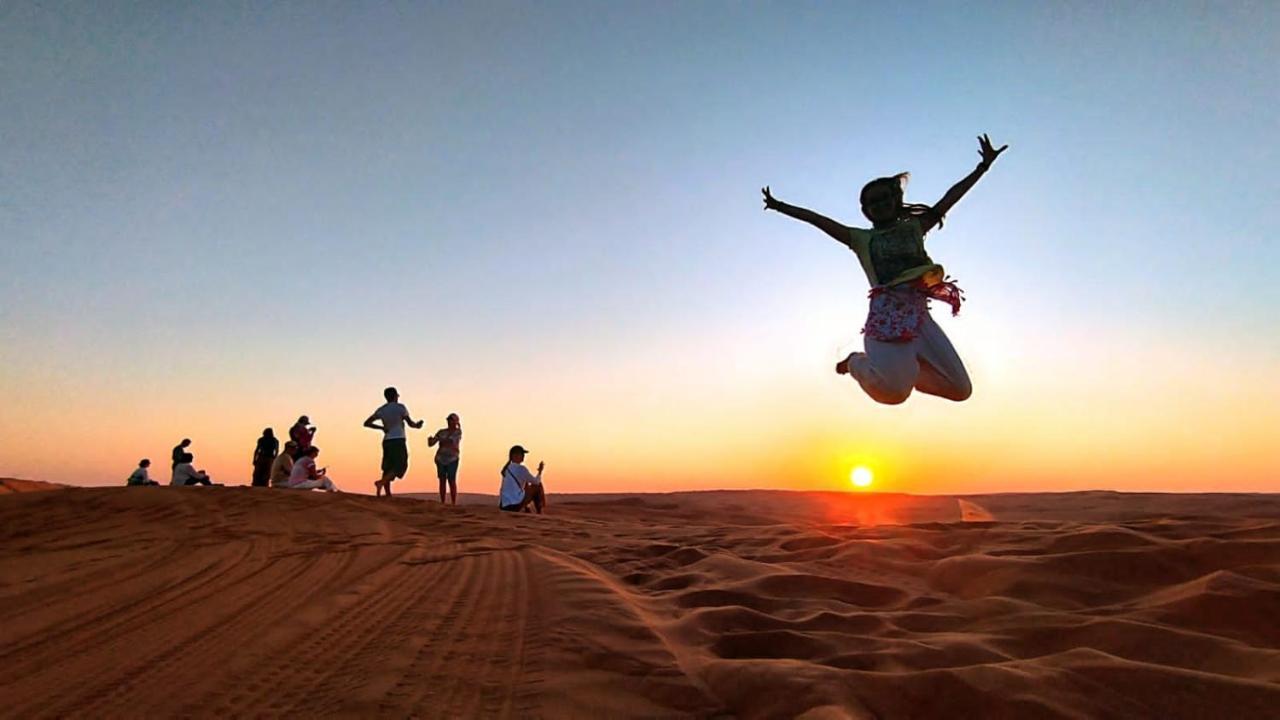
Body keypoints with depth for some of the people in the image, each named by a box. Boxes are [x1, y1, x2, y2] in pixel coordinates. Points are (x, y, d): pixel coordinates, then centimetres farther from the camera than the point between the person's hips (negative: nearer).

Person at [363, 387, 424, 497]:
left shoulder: (381, 410, 10)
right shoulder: (400, 407, -5)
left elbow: (366, 423, 7)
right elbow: (410, 423, -4)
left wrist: (381, 428, 13)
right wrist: (417, 425, 17)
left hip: (386, 441, 6)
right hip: (398, 440, -6)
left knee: (388, 467, 8)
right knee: (400, 466, -5)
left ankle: (388, 494, 2)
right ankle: (381, 482, -24)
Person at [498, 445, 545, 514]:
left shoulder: (506, 468, 13)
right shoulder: (521, 468, -9)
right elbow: (536, 482, -1)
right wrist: (540, 471, 15)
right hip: (515, 505, -8)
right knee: (537, 485, 6)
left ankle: (527, 510, 30)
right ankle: (539, 512, 11)